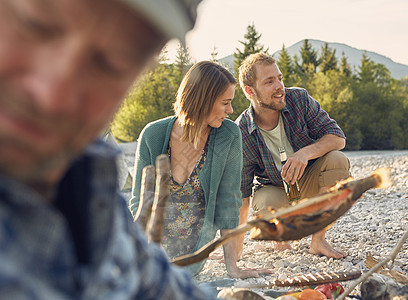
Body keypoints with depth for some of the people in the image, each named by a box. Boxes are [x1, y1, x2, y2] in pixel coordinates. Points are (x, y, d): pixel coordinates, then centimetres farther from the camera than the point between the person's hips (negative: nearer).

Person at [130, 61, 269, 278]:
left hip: (196, 240, -1)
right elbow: (140, 201, -9)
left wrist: (232, 266, -14)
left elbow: (227, 200, -12)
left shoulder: (229, 136, -15)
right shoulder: (153, 135, -15)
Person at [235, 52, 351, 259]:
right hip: (273, 188, -2)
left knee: (337, 160, -28)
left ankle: (318, 240, -15)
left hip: (308, 183, 3)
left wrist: (306, 152, -37)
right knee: (267, 206, -37)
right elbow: (241, 195, -16)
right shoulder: (241, 135, -20)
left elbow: (338, 138, -15)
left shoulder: (299, 99, -16)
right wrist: (236, 250, -19)